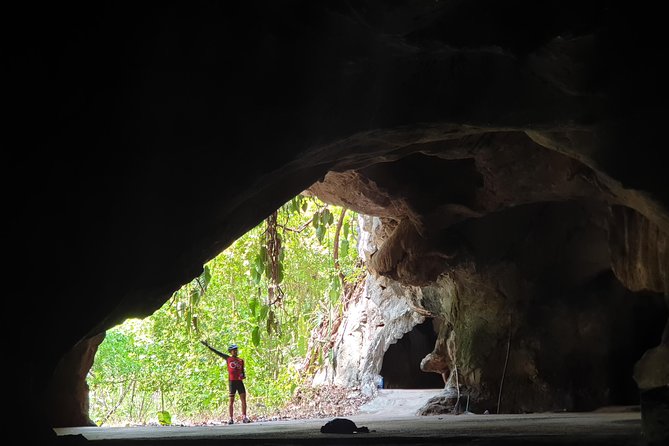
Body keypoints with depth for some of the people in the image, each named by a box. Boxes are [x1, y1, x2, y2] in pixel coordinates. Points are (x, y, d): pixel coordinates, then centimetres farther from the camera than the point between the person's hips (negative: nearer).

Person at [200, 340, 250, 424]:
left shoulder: (241, 361, 13)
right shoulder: (228, 358, 8)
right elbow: (216, 352, 7)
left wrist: (243, 376, -5)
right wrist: (208, 346, 4)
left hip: (240, 381, 2)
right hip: (232, 381, -2)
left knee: (243, 399, -5)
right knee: (231, 400, -2)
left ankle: (244, 417, -2)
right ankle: (231, 418, 1)